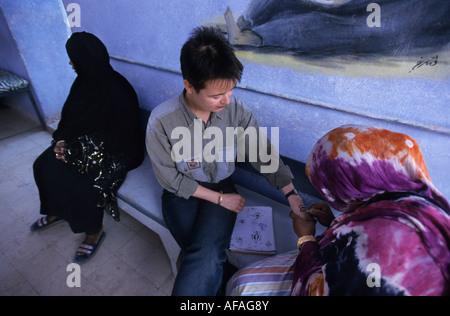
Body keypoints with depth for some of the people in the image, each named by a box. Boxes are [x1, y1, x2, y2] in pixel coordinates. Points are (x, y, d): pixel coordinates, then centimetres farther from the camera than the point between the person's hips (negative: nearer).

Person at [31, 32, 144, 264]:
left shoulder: (117, 90, -24)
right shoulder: (84, 82, 1)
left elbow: (119, 136, -22)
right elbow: (69, 117, 12)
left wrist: (75, 151, -18)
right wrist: (63, 141, -6)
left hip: (114, 152, -8)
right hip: (83, 141, 8)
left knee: (81, 184, -24)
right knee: (43, 165, -1)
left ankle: (95, 231, 4)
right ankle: (57, 211, 25)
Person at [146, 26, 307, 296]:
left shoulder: (236, 109, -13)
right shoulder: (160, 121, -19)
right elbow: (170, 177, -11)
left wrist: (292, 194, -11)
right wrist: (218, 199, -11)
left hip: (222, 188, 1)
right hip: (181, 193, 0)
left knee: (208, 255, -23)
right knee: (210, 261, -22)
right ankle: (226, 281, 9)